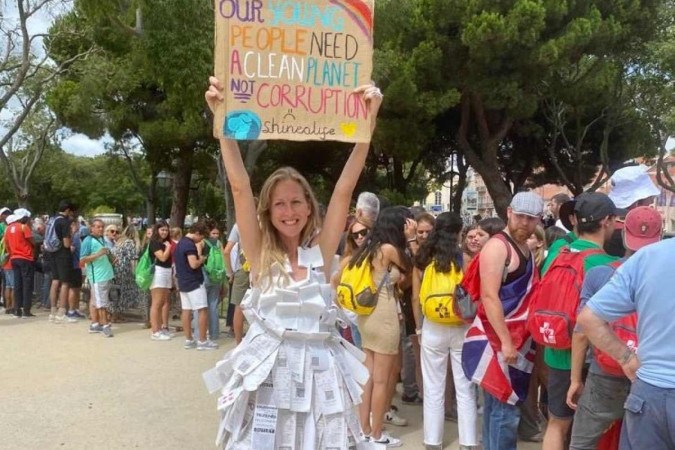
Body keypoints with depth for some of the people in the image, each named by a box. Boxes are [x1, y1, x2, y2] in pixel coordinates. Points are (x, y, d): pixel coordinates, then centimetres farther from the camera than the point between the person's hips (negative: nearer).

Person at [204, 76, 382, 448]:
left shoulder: (321, 251, -1)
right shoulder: (260, 253, -2)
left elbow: (344, 189, -8)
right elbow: (240, 187, -11)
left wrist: (368, 122, -14)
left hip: (317, 372, 1)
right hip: (268, 373, -1)